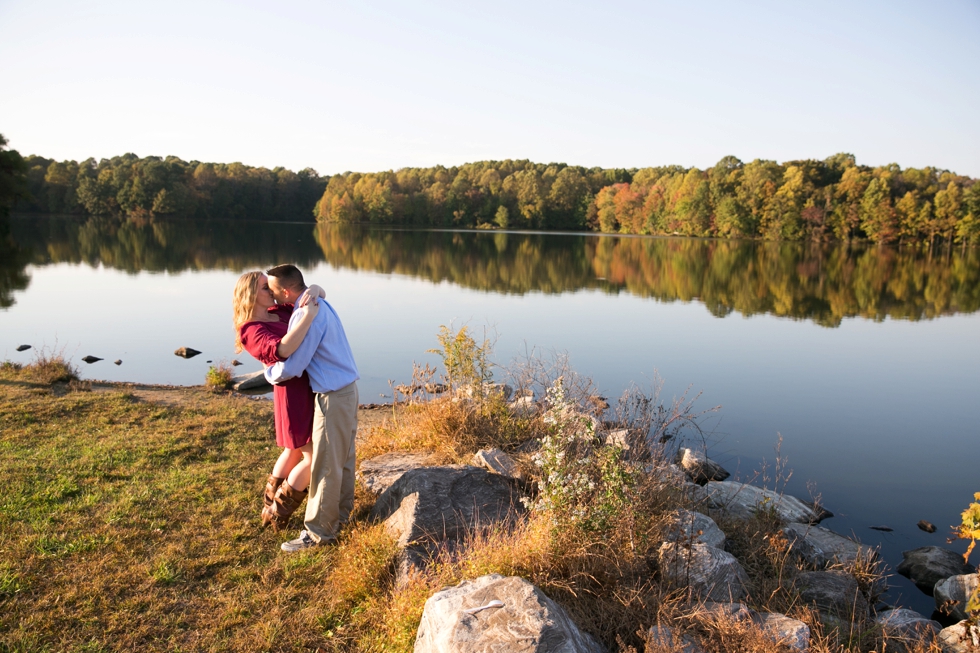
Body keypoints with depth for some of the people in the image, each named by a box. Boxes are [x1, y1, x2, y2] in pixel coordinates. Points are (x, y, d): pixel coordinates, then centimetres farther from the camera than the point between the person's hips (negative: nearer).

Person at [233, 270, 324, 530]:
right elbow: (281, 350, -36)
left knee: (294, 452, 23)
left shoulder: (280, 312, 7)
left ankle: (269, 509, 39)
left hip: (308, 387, 9)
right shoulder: (252, 331, -15)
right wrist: (308, 316, -34)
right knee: (313, 458, -1)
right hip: (294, 393, -9)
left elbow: (318, 293, 13)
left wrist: (314, 291, -12)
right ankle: (278, 514, 16)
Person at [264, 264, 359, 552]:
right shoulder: (320, 303, 9)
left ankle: (319, 531, 9)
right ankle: (340, 513, 33)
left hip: (333, 397, -10)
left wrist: (269, 373, 1)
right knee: (343, 458, 19)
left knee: (326, 465, -1)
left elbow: (291, 368, -19)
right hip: (347, 389, 10)